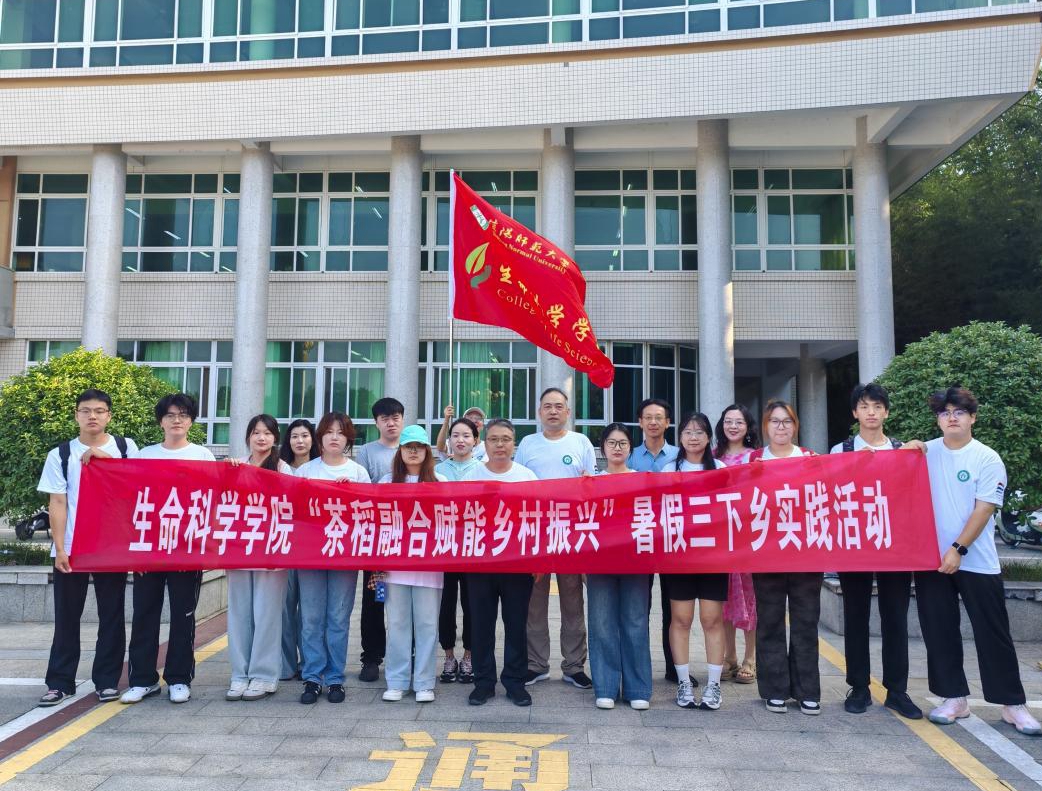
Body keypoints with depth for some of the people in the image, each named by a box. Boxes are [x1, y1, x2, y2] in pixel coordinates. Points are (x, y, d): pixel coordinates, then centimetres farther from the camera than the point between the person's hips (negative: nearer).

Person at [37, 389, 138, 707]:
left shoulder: (126, 448, 5)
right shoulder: (60, 454, 4)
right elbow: (57, 503, 1)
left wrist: (105, 457, -17)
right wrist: (60, 548, -7)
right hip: (71, 549, 0)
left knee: (111, 616, 5)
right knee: (67, 617, 7)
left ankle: (107, 680, 15)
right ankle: (60, 682, 18)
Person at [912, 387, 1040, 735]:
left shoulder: (988, 459, -4)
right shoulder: (925, 453, 5)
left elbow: (983, 510, -9)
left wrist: (958, 549, -14)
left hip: (976, 562, -3)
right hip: (930, 558, 3)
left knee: (993, 634, 4)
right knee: (939, 632, 8)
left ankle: (1013, 704, 17)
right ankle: (954, 698, 21)